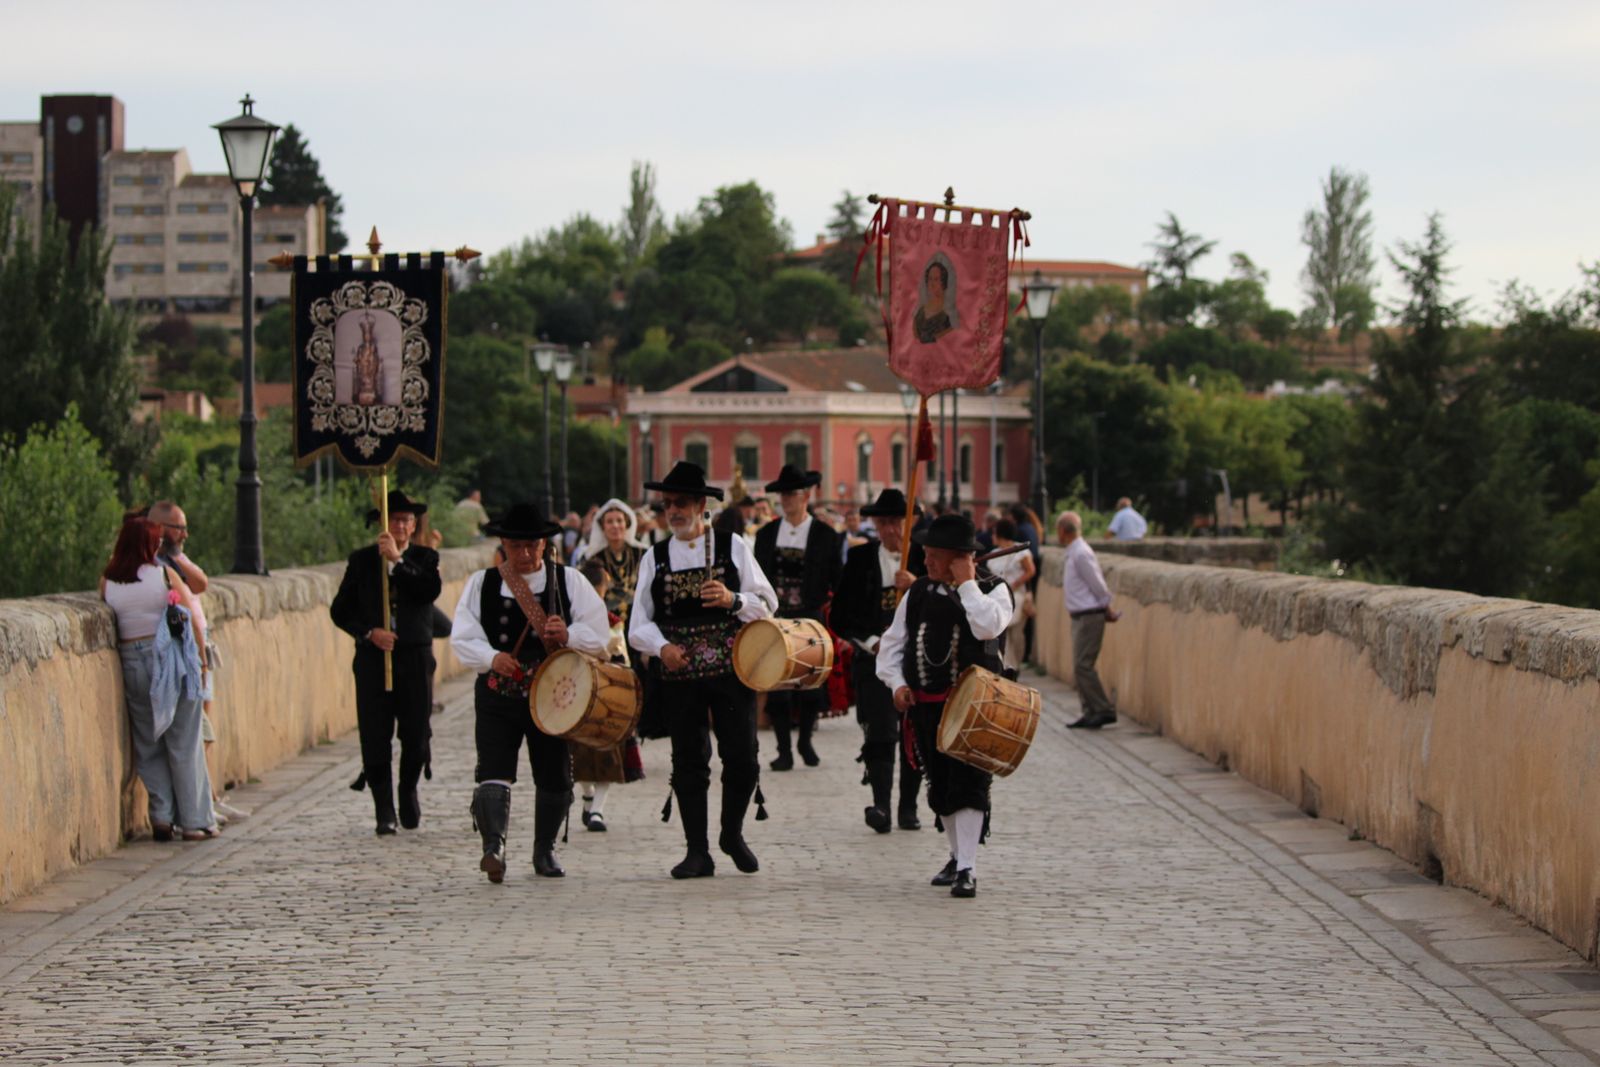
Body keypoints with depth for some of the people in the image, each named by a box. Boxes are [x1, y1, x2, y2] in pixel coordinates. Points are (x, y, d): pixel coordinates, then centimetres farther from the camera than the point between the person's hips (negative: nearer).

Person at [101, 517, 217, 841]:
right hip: (172, 659, -2)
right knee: (184, 744, 5)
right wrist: (200, 657, 7)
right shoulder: (165, 574, -6)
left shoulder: (108, 582, 0)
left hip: (133, 663, 2)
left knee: (149, 745, 12)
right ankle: (194, 821, 7)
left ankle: (162, 817, 5)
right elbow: (193, 618, -4)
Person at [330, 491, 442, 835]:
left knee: (416, 736, 1)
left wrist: (397, 559, -19)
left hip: (415, 657, 0)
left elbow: (431, 590, -15)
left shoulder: (424, 558, 6)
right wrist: (369, 633, -9)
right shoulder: (362, 560, 7)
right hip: (373, 660, 0)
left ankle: (408, 791, 28)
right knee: (375, 739, -4)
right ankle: (384, 811, 4)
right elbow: (341, 610, 6)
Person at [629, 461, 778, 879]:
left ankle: (733, 834, 22)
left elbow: (767, 604, 5)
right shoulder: (655, 558, 9)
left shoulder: (733, 547, 6)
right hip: (679, 673, 1)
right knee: (688, 763, 2)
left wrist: (733, 600, -15)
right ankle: (697, 852, 9)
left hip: (731, 669, -1)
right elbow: (638, 624, 7)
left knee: (742, 758, -2)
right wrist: (662, 647, -13)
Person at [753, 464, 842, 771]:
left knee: (810, 685, 5)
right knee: (777, 686, -2)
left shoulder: (825, 535, 1)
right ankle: (784, 750, 6)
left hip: (810, 619, -1)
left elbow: (837, 581, 1)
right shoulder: (766, 534, 8)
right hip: (774, 619, 2)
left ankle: (805, 740, 26)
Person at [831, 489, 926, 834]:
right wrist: (871, 641, -7)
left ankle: (908, 808, 13)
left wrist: (918, 586, -17)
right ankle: (881, 805, -23)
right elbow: (840, 617, 5)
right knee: (879, 732, -15)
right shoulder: (860, 559, 5)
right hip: (873, 659, -1)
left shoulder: (924, 559, 6)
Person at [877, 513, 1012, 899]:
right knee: (940, 786, 12)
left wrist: (967, 584, -15)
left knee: (968, 783, -12)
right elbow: (893, 642, 12)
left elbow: (987, 626, -24)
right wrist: (896, 682, -2)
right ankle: (958, 856, 28)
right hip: (925, 704, 5)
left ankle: (967, 869, -13)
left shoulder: (992, 589, -3)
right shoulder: (919, 592, 9)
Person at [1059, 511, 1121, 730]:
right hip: (1079, 616, 10)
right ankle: (1091, 713, 14)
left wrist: (1108, 611, -7)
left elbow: (1098, 585, -16)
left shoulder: (1081, 554, -18)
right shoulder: (1073, 553, 12)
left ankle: (1104, 710, -6)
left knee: (1083, 666, -10)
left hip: (1089, 616, -10)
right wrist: (1106, 611, 15)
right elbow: (1096, 584, 17)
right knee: (1081, 667, 11)